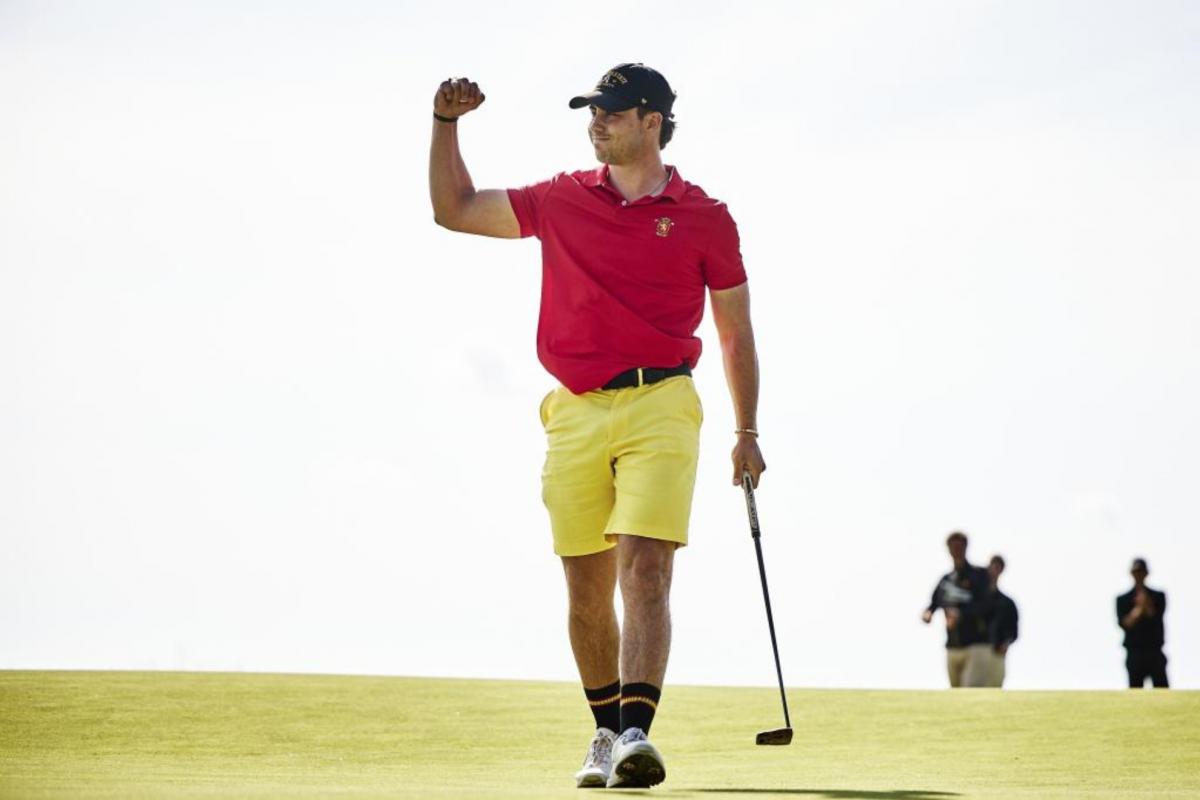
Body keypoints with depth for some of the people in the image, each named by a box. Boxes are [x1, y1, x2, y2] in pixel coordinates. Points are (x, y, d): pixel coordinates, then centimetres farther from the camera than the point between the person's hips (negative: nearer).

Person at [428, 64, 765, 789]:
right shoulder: (562, 201, 12)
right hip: (576, 414, 3)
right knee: (587, 588, 6)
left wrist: (747, 431, 8)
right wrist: (446, 123, 8)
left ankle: (636, 732, -24)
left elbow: (737, 334, 11)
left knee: (646, 570, -17)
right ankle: (605, 731, 21)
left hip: (660, 408, -3)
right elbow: (454, 209, 20)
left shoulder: (704, 217, 6)